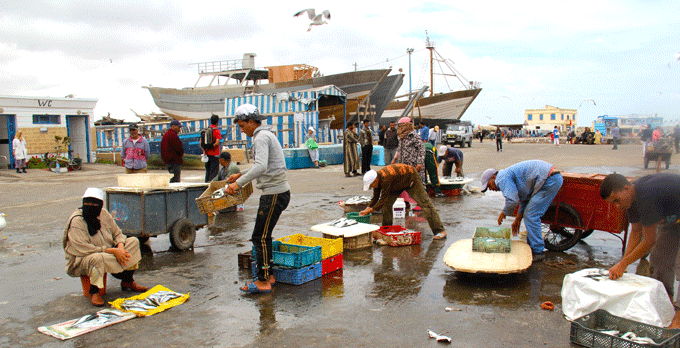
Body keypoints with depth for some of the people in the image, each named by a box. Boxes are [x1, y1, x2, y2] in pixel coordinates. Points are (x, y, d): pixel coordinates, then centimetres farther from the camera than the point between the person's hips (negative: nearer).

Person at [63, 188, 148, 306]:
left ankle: (128, 282, 4)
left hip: (107, 254, 7)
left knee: (133, 242, -3)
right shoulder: (76, 221, -20)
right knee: (97, 258, -41)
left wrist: (120, 248, -17)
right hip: (80, 262, -7)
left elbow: (117, 234, 7)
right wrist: (113, 251, -29)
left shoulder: (103, 213, 0)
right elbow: (84, 249, -28)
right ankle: (93, 292, -17)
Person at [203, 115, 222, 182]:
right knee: (214, 172, -2)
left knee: (207, 171, 14)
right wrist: (211, 146, -8)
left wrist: (204, 151, 0)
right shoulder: (217, 131, -9)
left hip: (207, 154, 6)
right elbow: (217, 142, -21)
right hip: (214, 154, -6)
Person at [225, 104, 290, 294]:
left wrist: (239, 183, -25)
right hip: (273, 192, 10)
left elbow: (260, 167, -29)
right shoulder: (266, 135, 19)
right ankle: (268, 275, 23)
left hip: (275, 194, -10)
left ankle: (263, 282, 2)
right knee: (263, 236, 15)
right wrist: (241, 174, 28)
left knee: (260, 237, -5)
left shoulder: (262, 137, -14)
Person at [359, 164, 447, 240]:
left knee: (424, 203, -11)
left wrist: (371, 210, -25)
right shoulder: (377, 178, -12)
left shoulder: (386, 179, -39)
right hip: (399, 183, 9)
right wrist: (367, 209, -11)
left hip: (411, 179, -9)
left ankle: (440, 231, -10)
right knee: (387, 204, -1)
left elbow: (383, 199, -32)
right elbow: (375, 198, -2)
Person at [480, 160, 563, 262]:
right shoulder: (509, 175, 23)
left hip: (549, 181, -11)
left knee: (531, 216, -7)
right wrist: (518, 219, 26)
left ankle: (537, 252, -2)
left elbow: (512, 200, -19)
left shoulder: (502, 178, -9)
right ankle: (531, 247, 21)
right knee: (529, 215, 15)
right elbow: (525, 198, 27)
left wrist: (504, 213, 1)